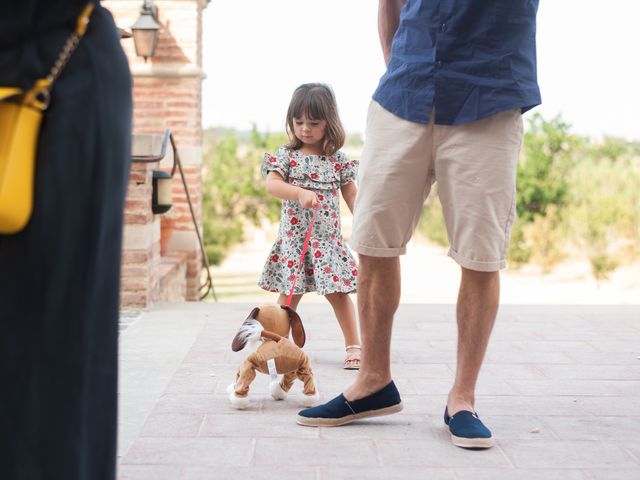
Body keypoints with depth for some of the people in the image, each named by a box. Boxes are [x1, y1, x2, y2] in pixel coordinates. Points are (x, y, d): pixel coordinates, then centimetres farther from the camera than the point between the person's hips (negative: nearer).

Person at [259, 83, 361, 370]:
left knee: (338, 292, 2)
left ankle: (353, 345, 11)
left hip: (328, 238, 1)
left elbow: (352, 196, 8)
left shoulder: (338, 160, 4)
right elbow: (272, 185, -15)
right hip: (294, 236, 0)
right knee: (290, 293, 5)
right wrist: (301, 193, -30)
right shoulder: (286, 156, 0)